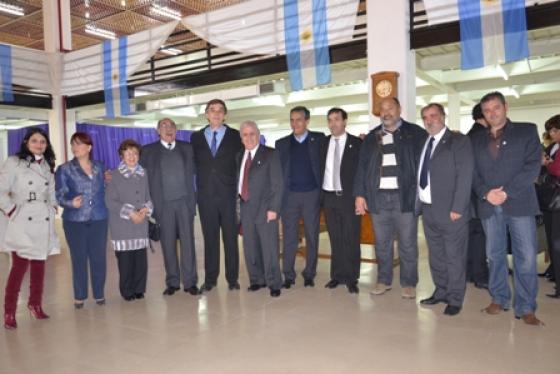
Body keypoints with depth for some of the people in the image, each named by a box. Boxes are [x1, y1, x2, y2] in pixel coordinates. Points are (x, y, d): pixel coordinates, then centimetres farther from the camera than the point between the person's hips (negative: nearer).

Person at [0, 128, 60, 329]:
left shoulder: (47, 165, 14)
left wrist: (53, 208, 7)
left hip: (43, 222, 5)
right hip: (22, 223, -5)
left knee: (39, 265, 10)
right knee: (20, 266, -7)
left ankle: (35, 304, 23)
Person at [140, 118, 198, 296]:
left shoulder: (187, 148, 12)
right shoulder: (148, 151, 7)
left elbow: (194, 171, 11)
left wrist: (193, 198, 1)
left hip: (185, 202, 1)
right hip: (163, 204, -1)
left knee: (188, 242, 0)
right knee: (168, 244, 4)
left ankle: (190, 281, 8)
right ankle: (172, 282, 15)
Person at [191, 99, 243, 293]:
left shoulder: (235, 136, 4)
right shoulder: (196, 137, 10)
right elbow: (195, 164, 13)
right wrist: (200, 185, 3)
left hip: (228, 195, -1)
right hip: (205, 195, 2)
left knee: (230, 237, 3)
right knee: (209, 238, 7)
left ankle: (232, 278, 14)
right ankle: (210, 278, 16)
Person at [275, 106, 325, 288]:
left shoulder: (319, 139, 5)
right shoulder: (282, 143, 9)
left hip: (312, 194, -1)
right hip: (289, 195, 1)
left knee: (312, 236, 6)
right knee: (289, 237, 3)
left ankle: (309, 274, 18)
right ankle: (288, 275, 12)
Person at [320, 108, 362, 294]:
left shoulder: (357, 143, -2)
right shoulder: (323, 143, 9)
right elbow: (320, 169, 10)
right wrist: (319, 195, 4)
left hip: (349, 197, -3)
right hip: (329, 197, 3)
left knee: (351, 239, 2)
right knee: (335, 239, 10)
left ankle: (351, 278, 12)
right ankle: (337, 275, 20)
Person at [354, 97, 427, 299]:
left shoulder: (415, 133, 4)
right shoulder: (371, 137, 12)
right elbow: (362, 166, 11)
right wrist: (360, 194, 4)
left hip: (405, 196, -2)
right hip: (378, 197, 3)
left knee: (407, 243, 5)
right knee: (382, 243, 11)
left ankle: (408, 283, 19)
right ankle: (383, 280, 25)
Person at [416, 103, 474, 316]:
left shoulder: (459, 141, -6)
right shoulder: (423, 143, 13)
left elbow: (464, 177, -13)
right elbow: (420, 175, 11)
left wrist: (457, 208, -17)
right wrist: (419, 203, 3)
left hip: (450, 210, -6)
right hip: (428, 209, 6)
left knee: (454, 257, 4)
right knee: (436, 256, 16)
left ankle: (455, 299, 17)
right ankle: (441, 292, 31)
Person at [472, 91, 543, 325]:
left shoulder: (526, 131, 6)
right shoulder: (476, 139, 14)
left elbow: (533, 166, -5)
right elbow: (472, 172, 8)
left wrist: (506, 192, -13)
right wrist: (486, 193, -10)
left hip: (519, 204, -3)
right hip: (489, 205, 3)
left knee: (526, 258, -3)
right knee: (495, 255, 9)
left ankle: (525, 307, 8)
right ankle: (499, 298, 23)